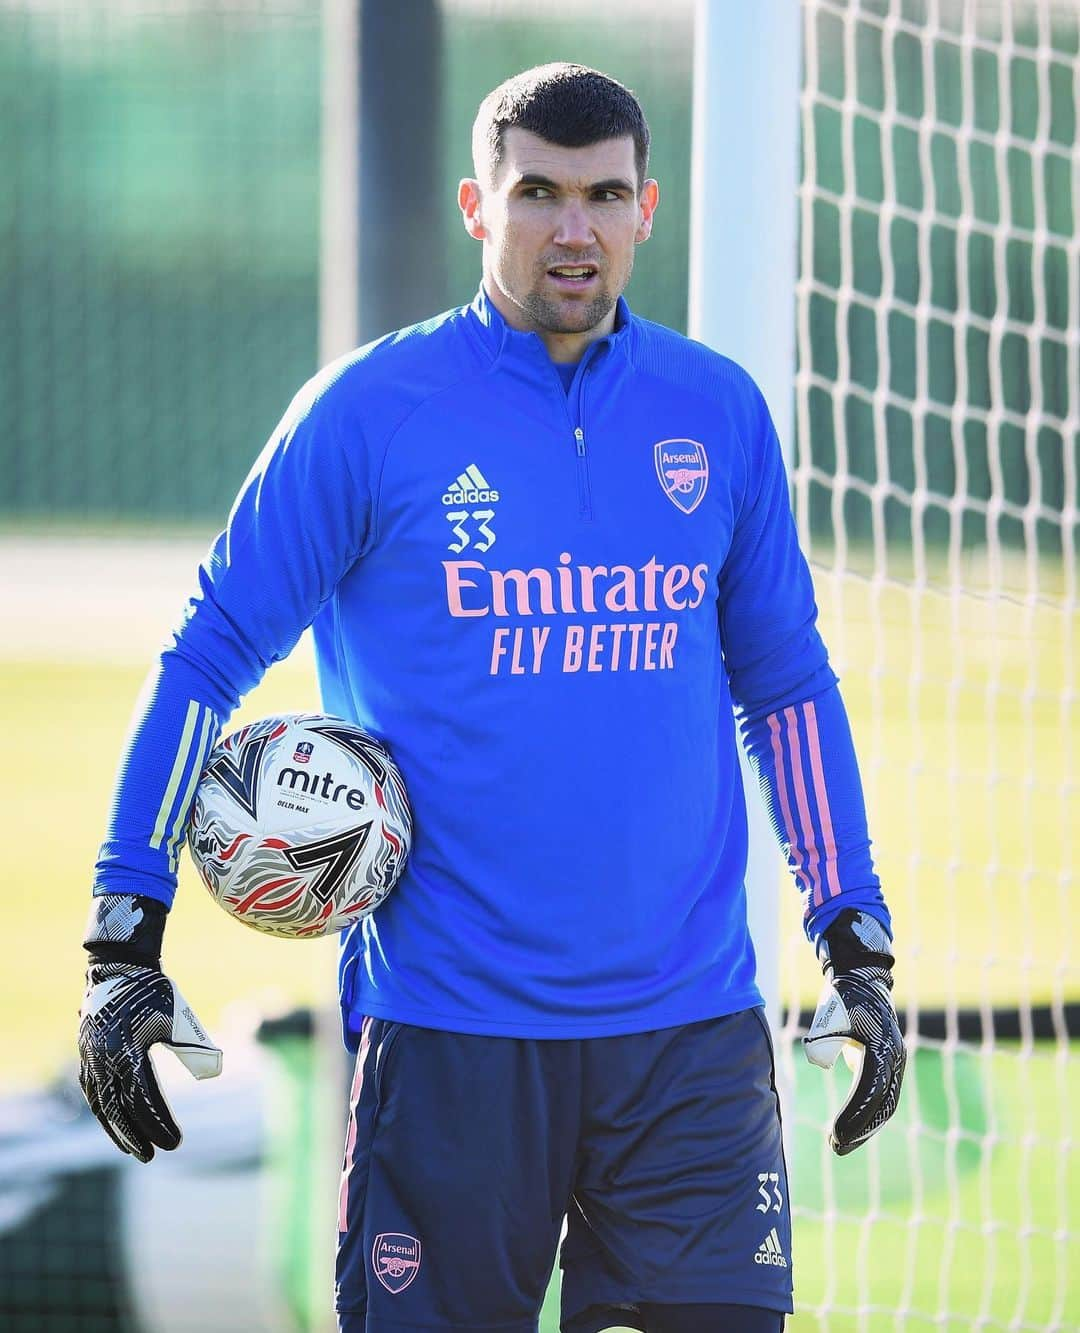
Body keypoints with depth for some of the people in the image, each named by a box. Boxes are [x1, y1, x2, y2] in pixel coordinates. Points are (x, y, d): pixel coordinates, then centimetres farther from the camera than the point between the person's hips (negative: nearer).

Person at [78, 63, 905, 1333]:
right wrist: (125, 941, -4)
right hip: (448, 1026, -3)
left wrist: (857, 943, 13)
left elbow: (786, 683, 17)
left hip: (691, 1030, 3)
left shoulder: (720, 415, 7)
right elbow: (208, 658, 1)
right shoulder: (368, 413, -3)